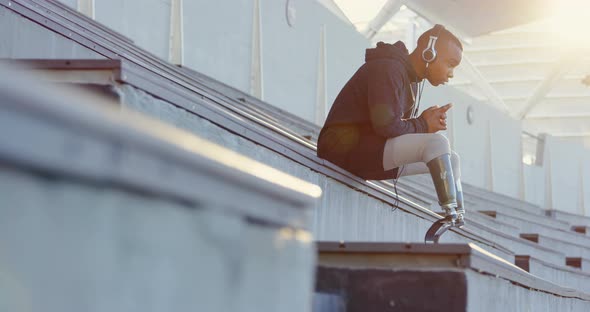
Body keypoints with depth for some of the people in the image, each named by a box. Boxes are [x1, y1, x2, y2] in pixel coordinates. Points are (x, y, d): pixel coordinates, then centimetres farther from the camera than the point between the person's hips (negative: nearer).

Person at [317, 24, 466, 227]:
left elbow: (402, 125, 13)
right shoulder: (388, 70, -16)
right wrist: (423, 125, -11)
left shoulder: (414, 79, 16)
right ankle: (452, 215, -30)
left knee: (451, 159, 8)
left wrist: (428, 121, -7)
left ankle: (460, 222, -3)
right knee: (437, 143, -25)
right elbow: (386, 125, -26)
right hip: (349, 149, -11)